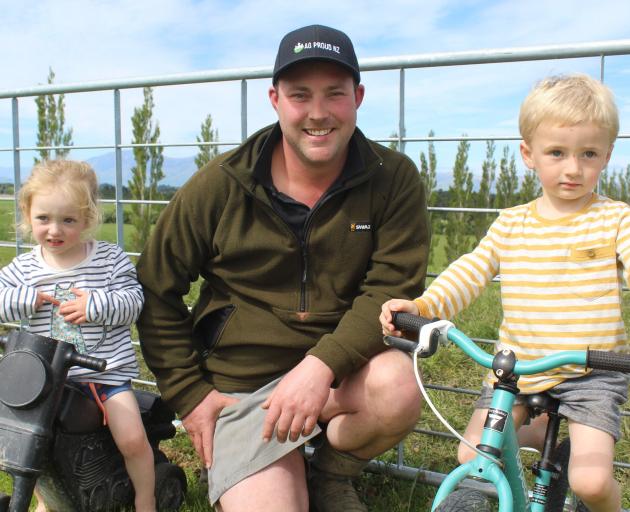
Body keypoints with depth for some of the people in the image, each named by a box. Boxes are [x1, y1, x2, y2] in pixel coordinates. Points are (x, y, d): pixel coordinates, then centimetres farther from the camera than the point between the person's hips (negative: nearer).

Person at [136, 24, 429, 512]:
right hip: (244, 387, 0)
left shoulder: (394, 177, -8)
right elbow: (156, 292, 0)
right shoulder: (219, 186, -8)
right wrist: (190, 394, -3)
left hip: (340, 366, 1)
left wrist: (323, 363, -28)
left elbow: (393, 286, -13)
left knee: (397, 385, -31)